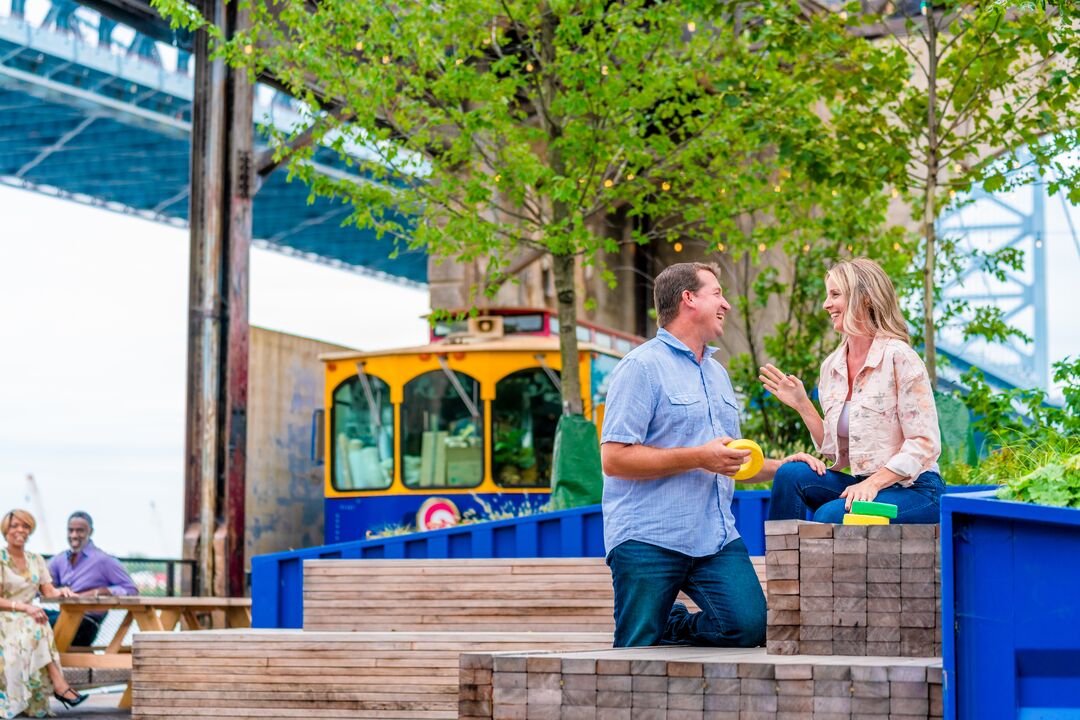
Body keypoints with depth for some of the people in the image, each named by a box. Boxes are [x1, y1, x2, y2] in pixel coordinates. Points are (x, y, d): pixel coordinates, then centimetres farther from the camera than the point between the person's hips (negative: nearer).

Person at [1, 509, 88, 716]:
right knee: (36, 628, -34)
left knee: (38, 627, -31)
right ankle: (59, 685, -40)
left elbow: (48, 592, 6)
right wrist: (24, 607, -26)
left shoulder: (36, 560, 15)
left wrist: (61, 592, -18)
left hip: (30, 618, 5)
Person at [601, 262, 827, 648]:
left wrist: (780, 466, 14)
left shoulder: (717, 373, 24)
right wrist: (698, 458, -15)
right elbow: (614, 457, -14)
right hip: (648, 542, -6)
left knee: (749, 625, -14)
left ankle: (669, 629, 12)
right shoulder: (643, 366, -4)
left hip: (715, 538, 7)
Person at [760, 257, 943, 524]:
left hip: (914, 491, -6)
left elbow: (924, 444, -14)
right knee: (791, 474, -17)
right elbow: (838, 454, 13)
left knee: (830, 515, -30)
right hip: (863, 484, 6)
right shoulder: (832, 366, 9)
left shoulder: (899, 358, -12)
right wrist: (803, 405, 4)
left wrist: (873, 483, -22)